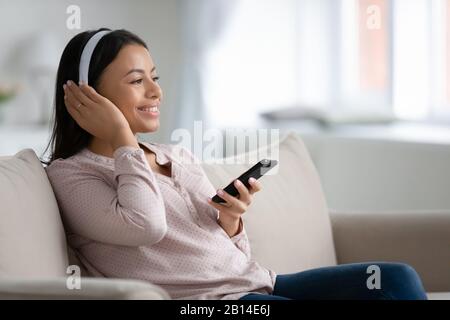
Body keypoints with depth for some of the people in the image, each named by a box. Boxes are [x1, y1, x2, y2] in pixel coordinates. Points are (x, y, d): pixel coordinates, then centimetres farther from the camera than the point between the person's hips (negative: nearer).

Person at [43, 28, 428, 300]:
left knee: (396, 278, -12)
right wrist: (121, 136, -8)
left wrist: (231, 220, -2)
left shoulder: (180, 157, 19)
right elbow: (145, 226, -20)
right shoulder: (70, 173, -1)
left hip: (259, 281, 8)